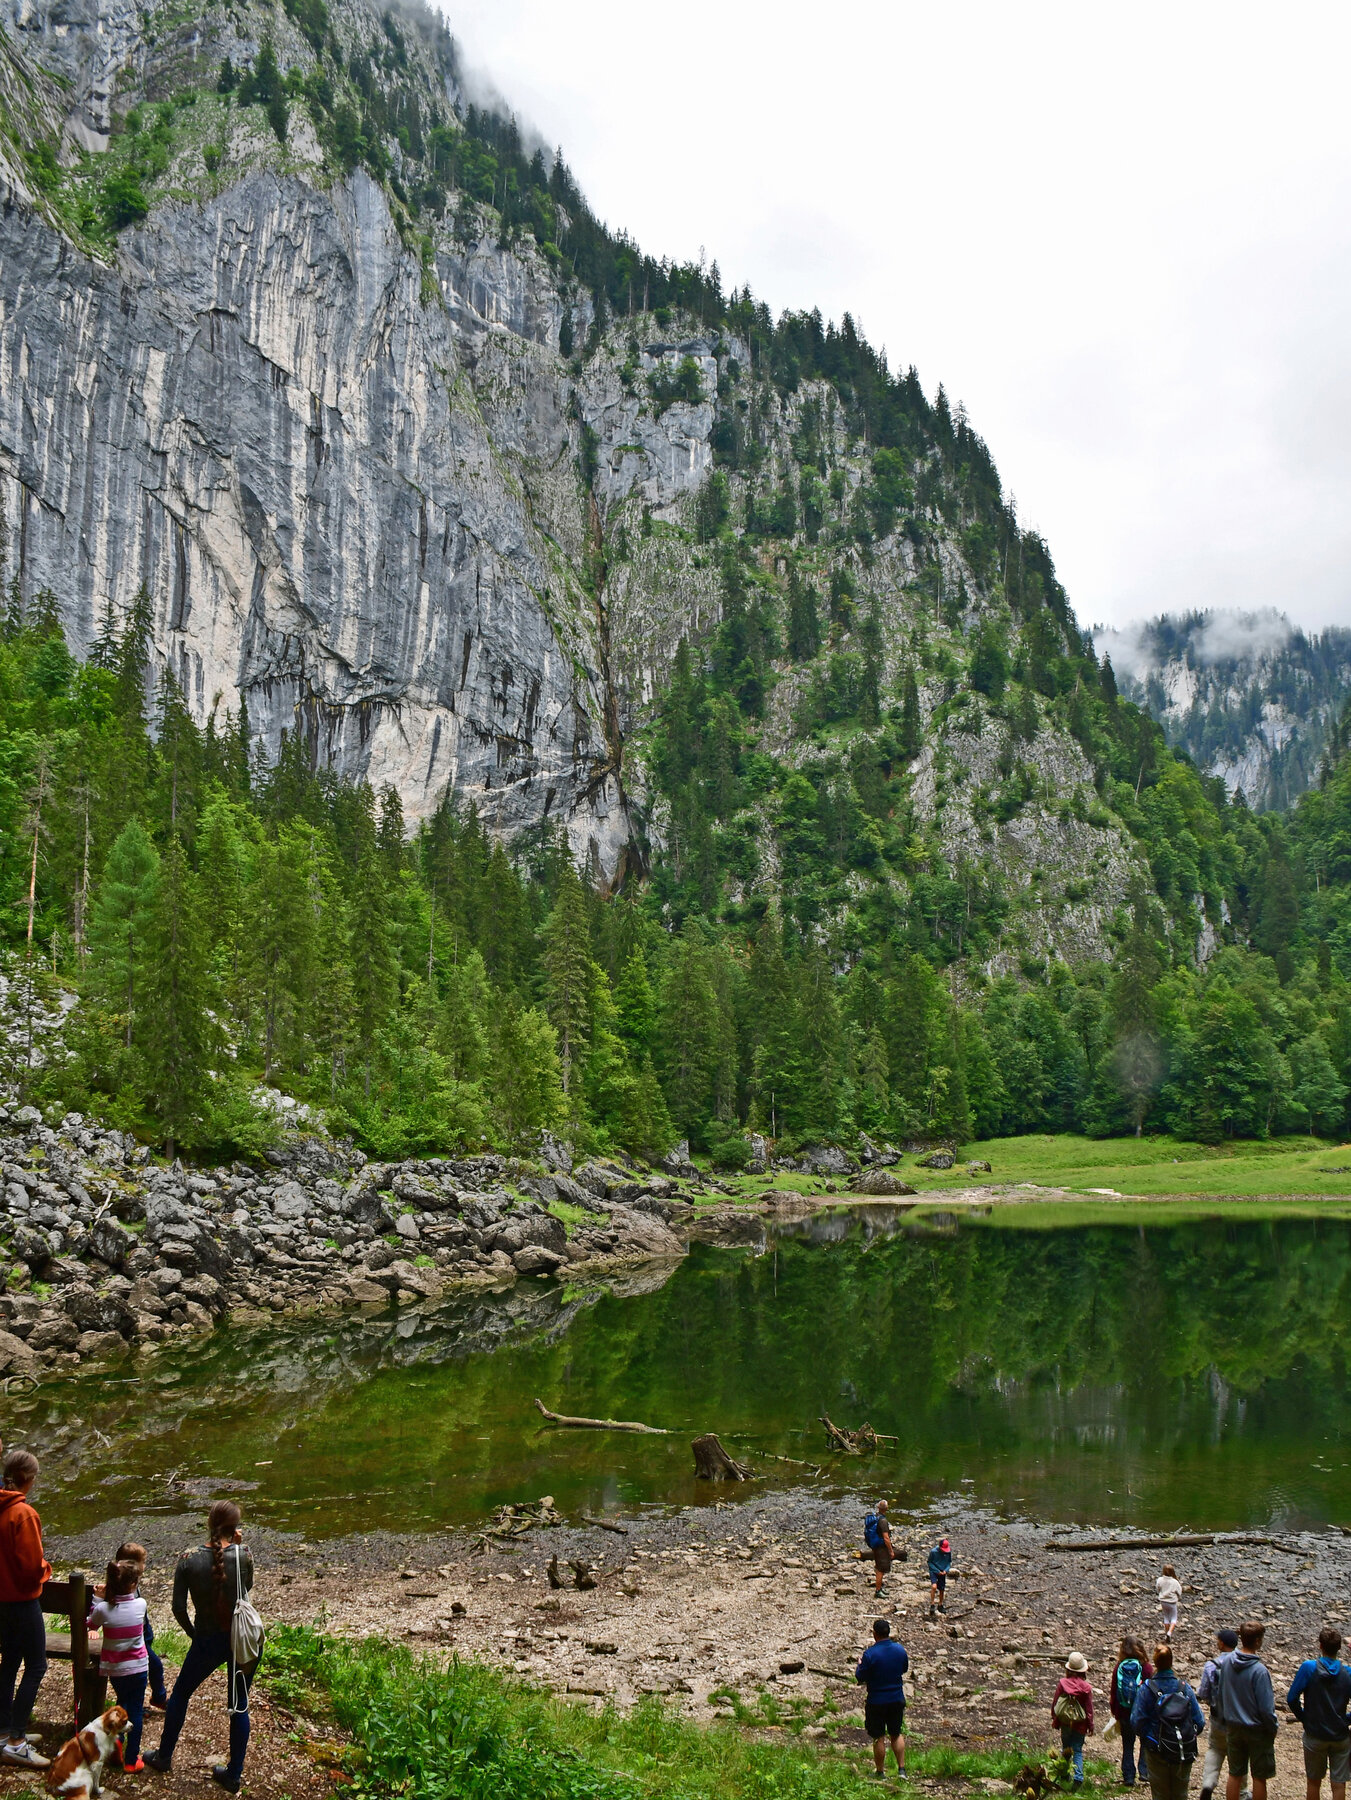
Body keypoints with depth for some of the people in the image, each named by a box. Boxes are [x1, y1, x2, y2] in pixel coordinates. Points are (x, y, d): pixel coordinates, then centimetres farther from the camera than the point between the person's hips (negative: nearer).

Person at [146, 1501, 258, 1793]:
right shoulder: (242, 1554, -13)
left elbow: (178, 1608, -8)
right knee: (239, 1705, 16)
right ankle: (233, 1775, 23)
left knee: (180, 1694, 25)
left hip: (208, 1641, 0)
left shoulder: (189, 1560, -12)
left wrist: (193, 1632, 9)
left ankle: (164, 1758, 40)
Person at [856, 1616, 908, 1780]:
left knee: (879, 1738, 10)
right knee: (897, 1734, 19)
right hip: (897, 1699, 4)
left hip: (877, 1702, -4)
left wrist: (860, 1664, 5)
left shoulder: (870, 1653, -21)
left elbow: (860, 1677, -14)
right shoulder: (900, 1649, -7)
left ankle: (880, 1772, 21)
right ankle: (901, 1769, 17)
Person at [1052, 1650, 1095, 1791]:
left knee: (1065, 1748, 19)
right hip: (1080, 1725, -2)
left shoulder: (1062, 1683, -11)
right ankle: (1078, 1778, -4)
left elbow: (1054, 1703, -2)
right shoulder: (1086, 1687, -15)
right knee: (1078, 1751, 6)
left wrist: (1054, 1720, 13)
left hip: (1064, 1723, 2)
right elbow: (1089, 1708, -8)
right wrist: (1090, 1727, 5)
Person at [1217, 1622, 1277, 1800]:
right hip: (1256, 1730, -5)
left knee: (1234, 1774, 15)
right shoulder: (1259, 1670, -24)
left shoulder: (1226, 1662, -5)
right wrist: (1272, 1730, -2)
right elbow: (1266, 1707, -19)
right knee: (1259, 1778, 10)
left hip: (1233, 1727, 5)